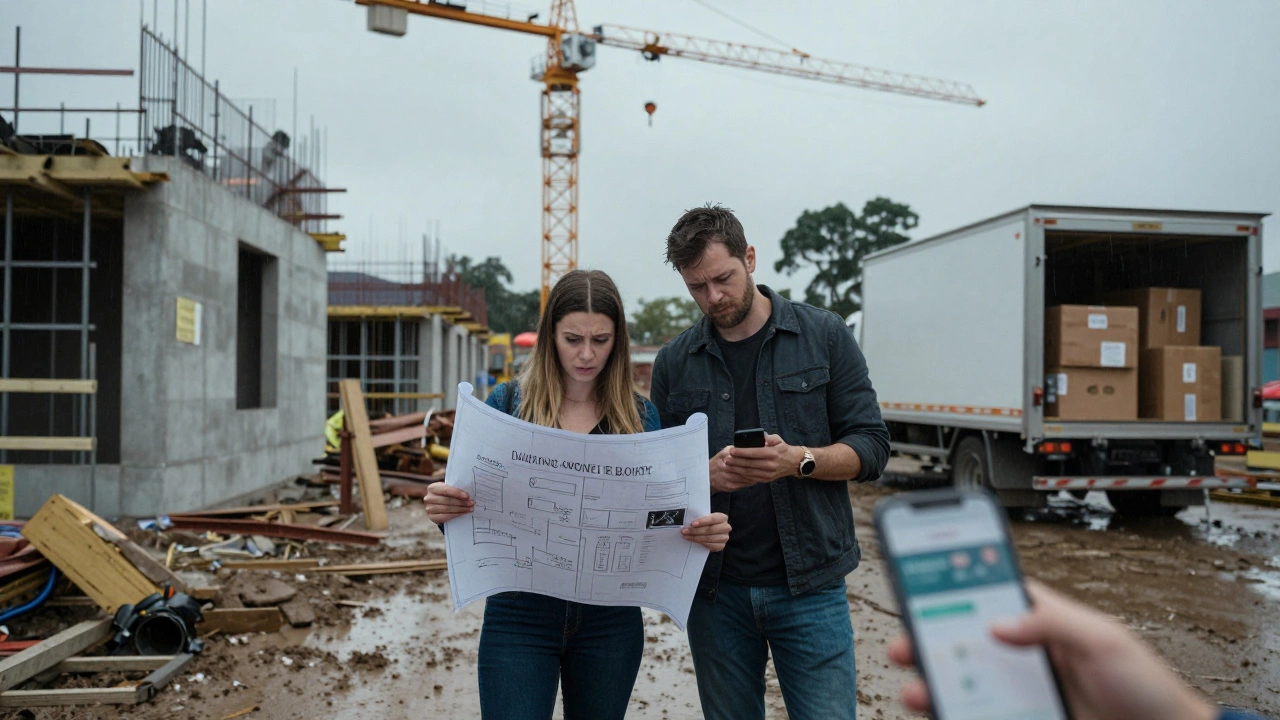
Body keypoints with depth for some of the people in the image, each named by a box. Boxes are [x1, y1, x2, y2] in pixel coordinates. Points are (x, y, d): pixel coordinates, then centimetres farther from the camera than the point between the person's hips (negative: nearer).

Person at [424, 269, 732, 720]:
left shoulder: (640, 416, 2)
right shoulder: (508, 403, -2)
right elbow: (472, 509, -1)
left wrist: (705, 533, -18)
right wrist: (444, 509, -24)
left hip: (610, 620, 2)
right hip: (520, 617, -2)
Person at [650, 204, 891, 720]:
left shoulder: (824, 336, 1)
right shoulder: (674, 362, 6)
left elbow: (870, 448, -1)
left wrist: (798, 460, -20)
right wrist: (705, 474, -14)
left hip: (808, 583, -2)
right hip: (714, 589, 2)